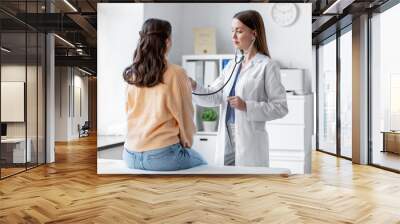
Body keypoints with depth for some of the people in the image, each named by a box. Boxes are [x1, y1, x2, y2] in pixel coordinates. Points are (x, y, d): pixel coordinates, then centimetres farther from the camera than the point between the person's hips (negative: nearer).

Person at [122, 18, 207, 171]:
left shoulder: (131, 74, 0)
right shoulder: (176, 73, -13)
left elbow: (129, 113, 10)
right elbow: (185, 115, -5)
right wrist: (186, 143, 12)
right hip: (161, 156, -5)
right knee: (201, 163, 25)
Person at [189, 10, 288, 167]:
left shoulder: (267, 66, -7)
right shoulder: (232, 65, 12)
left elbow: (281, 107, -10)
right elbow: (214, 97, 6)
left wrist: (247, 106, -19)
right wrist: (194, 87, -11)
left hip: (249, 143, -6)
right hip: (227, 140, 6)